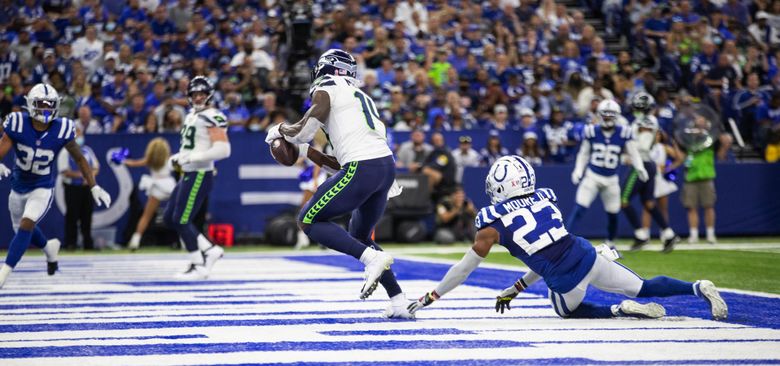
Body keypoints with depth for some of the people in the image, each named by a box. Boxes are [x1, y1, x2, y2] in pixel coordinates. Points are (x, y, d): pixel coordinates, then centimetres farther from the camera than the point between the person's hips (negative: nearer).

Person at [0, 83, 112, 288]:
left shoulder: (61, 130, -19)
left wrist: (94, 188, -4)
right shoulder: (17, 124, -20)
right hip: (18, 187, 3)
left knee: (26, 225, -24)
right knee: (21, 229, 21)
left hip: (42, 189, -3)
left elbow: (79, 158, -5)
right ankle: (49, 248, 53)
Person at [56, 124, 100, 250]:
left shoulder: (87, 150, 14)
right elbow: (65, 171, -11)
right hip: (72, 187, -5)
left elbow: (96, 167, 14)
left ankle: (88, 243, 11)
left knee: (87, 215, 6)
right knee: (72, 215, -5)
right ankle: (70, 243, -1)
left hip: (86, 187, 5)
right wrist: (81, 175, -19)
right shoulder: (65, 152, -3)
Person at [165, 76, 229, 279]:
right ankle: (210, 250, 17)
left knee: (181, 220, -10)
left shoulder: (213, 117, -13)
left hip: (200, 175, -10)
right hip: (188, 174, 10)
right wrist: (179, 157, 11)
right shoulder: (191, 116, 17)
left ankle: (199, 266, 1)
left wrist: (192, 158, -22)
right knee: (169, 218, 11)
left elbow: (223, 150, -22)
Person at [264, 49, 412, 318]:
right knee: (359, 236, 21)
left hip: (362, 169, -8)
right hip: (387, 165, 8)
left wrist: (279, 130, 18)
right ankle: (399, 302, 11)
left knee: (309, 220, 3)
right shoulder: (361, 96, 27)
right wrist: (309, 152, 32)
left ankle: (373, 258, -14)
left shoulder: (326, 90, 3)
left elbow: (302, 132, -3)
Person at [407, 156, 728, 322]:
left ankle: (620, 310, 1)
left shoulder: (493, 222, 0)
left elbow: (465, 267, 5)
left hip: (565, 282, -4)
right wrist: (517, 288, 32)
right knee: (643, 288, 18)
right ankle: (698, 288, -3)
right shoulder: (545, 199, 16)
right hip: (588, 256, 4)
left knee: (570, 311, 27)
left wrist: (429, 298, 14)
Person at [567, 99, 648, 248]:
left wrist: (640, 168, -16)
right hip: (592, 176, -1)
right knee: (579, 209, -13)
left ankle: (609, 243, 31)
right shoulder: (591, 131, -5)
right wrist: (578, 171, -3)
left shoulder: (624, 133, -6)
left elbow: (633, 153, 1)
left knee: (613, 214, 8)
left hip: (611, 180, 1)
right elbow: (583, 154, 8)